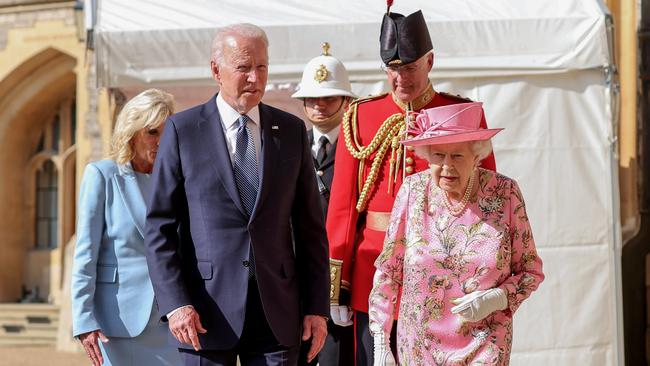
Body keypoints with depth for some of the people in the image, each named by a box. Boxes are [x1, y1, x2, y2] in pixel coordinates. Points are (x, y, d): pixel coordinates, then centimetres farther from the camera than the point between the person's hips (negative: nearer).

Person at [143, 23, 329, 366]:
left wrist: (317, 307, 4)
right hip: (207, 312, -2)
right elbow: (160, 226, -2)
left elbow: (309, 226, 9)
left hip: (277, 312, 2)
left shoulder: (292, 131, 8)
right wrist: (175, 303, -12)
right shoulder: (182, 130, 1)